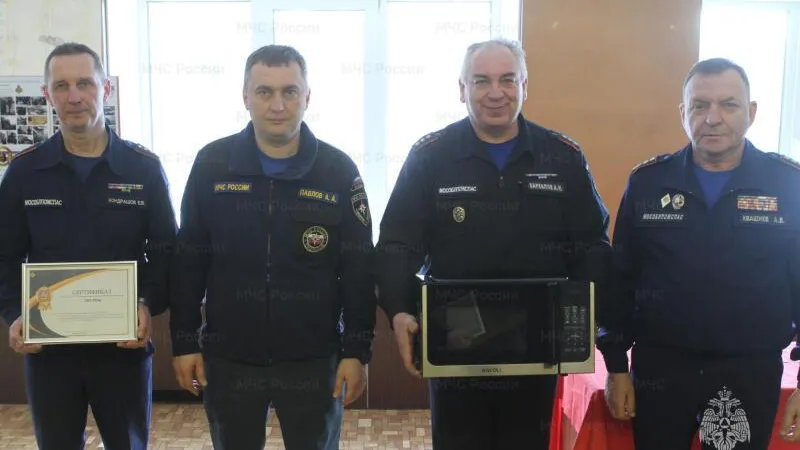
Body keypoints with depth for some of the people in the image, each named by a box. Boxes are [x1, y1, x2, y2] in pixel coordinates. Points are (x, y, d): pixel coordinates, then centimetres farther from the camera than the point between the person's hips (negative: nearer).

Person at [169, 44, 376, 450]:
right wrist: (184, 341, 1)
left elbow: (358, 270, -3)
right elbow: (189, 261, 2)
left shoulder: (339, 170, -6)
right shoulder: (212, 164, -4)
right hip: (227, 359, 1)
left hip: (314, 361, -1)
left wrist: (357, 351, -5)